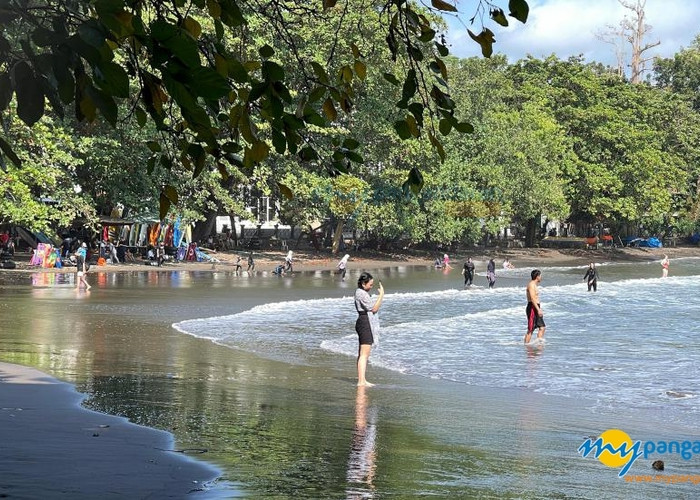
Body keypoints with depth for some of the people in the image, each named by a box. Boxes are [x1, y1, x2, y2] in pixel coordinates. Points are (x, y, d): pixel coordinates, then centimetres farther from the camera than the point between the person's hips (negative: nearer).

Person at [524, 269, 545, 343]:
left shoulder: (534, 285, 18)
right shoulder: (531, 285, -14)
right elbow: (532, 298, -24)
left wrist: (539, 309, 27)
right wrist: (538, 309, -29)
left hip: (535, 308, 10)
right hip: (532, 308, -10)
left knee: (542, 327, 6)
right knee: (530, 330, -7)